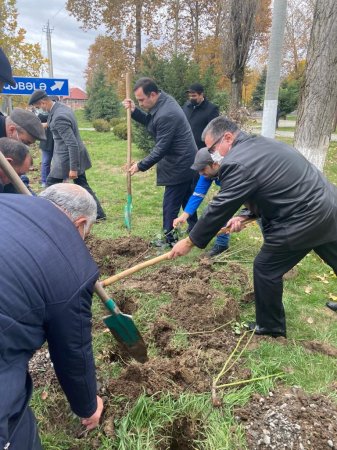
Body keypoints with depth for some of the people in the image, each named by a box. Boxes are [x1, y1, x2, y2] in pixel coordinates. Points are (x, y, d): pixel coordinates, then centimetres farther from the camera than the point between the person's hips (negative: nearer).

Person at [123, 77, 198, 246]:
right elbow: (151, 122, 18)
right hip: (187, 161, 10)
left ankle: (169, 240, 12)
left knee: (170, 204, -1)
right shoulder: (164, 100, 5)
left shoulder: (166, 115, -27)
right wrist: (134, 111, 2)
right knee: (187, 200, 21)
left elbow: (161, 148, -23)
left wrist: (141, 165, -13)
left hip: (180, 165, -10)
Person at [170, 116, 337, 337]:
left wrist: (190, 241, -4)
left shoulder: (237, 163, -18)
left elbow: (219, 208, -14)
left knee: (266, 269, 8)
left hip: (304, 220, -9)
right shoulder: (261, 143, 13)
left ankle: (271, 326, 27)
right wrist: (245, 216, 13)